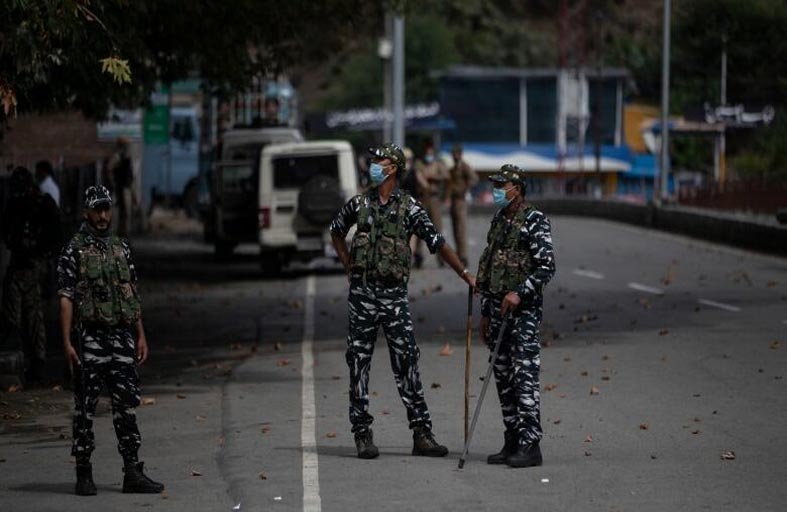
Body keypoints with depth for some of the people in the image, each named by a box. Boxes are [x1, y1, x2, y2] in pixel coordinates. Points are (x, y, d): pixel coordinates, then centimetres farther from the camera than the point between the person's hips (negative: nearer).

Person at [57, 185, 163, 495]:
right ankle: (83, 474, 7)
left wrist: (141, 336, 10)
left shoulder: (121, 248, 12)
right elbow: (66, 298, -7)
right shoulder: (74, 250, -3)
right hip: (90, 339, -4)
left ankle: (133, 473, 4)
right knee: (85, 408, 1)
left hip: (122, 338, 4)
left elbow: (132, 295, 15)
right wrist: (67, 342, -14)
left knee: (127, 406, 3)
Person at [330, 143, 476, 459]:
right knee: (359, 363, 1)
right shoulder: (359, 204, 7)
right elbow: (336, 231, 25)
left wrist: (466, 275, -6)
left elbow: (438, 244, -2)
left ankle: (421, 434, 0)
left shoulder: (409, 207, -1)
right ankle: (363, 435, 7)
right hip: (362, 292, 2)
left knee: (407, 363, -3)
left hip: (394, 293, -2)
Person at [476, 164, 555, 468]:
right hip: (498, 310, 8)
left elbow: (547, 266, -13)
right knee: (503, 378, 8)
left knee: (524, 377, -11)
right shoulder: (498, 221, 17)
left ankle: (530, 445, -13)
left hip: (524, 310, -8)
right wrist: (485, 312, 20)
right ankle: (512, 442, 14)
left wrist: (520, 292, -23)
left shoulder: (535, 221, -7)